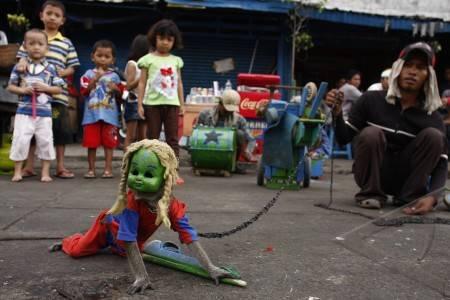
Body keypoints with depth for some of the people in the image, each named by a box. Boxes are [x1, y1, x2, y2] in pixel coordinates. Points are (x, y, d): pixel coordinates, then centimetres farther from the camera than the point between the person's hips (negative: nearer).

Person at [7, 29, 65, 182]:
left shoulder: (50, 69, 3)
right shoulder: (19, 67, 3)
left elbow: (59, 89, 6)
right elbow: (10, 86, 6)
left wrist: (45, 88, -11)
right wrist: (22, 90, -12)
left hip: (44, 112, 0)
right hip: (24, 111, 0)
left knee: (45, 141, 2)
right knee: (20, 140, -1)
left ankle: (45, 172, 13)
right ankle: (17, 171, 12)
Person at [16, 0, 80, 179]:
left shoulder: (67, 43, 9)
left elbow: (72, 67, 8)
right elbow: (23, 56, 8)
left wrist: (63, 72, -13)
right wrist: (22, 63, -15)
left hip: (58, 95, 0)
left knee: (60, 130, 4)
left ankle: (60, 167, 16)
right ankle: (29, 166, 18)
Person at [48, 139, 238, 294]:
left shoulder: (173, 206, -37)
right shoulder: (132, 201, -46)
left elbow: (190, 237, -37)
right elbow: (129, 242, -44)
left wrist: (211, 269, -43)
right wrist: (141, 276, -49)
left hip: (136, 240, 4)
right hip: (109, 226, -3)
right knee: (76, 250, 7)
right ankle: (66, 241, 39)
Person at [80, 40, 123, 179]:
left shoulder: (114, 76, 7)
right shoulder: (89, 74, 5)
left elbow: (120, 95, 10)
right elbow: (84, 91, -6)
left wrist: (115, 89, -11)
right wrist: (95, 79, -15)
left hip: (109, 115, 0)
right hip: (92, 114, 0)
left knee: (109, 142, 3)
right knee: (91, 143, 5)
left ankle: (108, 169, 11)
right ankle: (91, 169, 15)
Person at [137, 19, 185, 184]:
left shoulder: (176, 60, 11)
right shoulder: (148, 59, 2)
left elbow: (179, 83, 14)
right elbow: (142, 83, 1)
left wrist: (182, 104, 10)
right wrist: (140, 104, -4)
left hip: (171, 103, 3)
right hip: (153, 103, -2)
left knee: (173, 138, 2)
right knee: (153, 138, 4)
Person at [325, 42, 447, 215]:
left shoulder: (432, 117, -6)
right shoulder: (372, 100, -10)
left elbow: (441, 164, -9)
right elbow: (344, 138, -7)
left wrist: (432, 196, -29)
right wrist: (337, 114, -28)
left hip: (407, 178, 2)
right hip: (374, 177, -1)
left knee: (433, 135, -19)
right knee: (370, 133, -29)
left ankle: (410, 196, -9)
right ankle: (371, 193, -10)